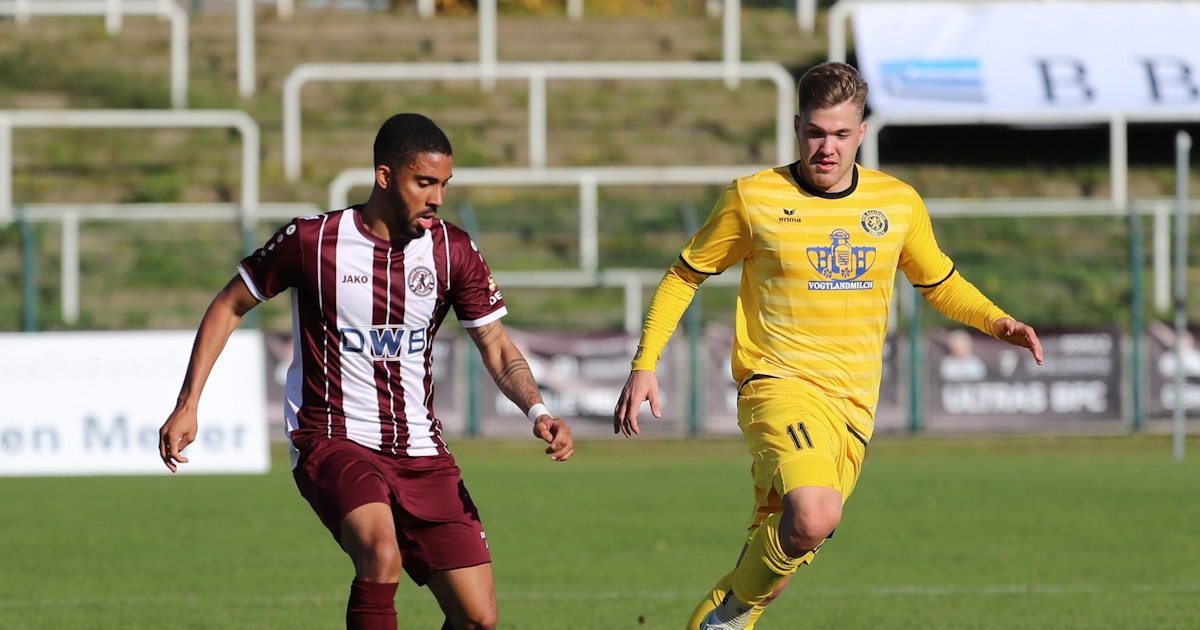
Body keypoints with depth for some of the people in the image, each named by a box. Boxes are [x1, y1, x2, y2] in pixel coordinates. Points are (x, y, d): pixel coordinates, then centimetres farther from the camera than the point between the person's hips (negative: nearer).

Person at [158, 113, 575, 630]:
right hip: (332, 444, -4)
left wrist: (537, 411, -17)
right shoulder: (312, 241, -7)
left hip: (421, 453, 4)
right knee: (382, 553, -35)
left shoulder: (453, 251, 1)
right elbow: (230, 306, 6)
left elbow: (498, 351, 4)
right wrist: (187, 405, 1)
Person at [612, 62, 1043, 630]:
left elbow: (940, 283, 23)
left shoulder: (899, 203, 7)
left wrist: (997, 322, 4)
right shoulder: (752, 198, -3)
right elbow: (684, 275, 8)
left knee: (783, 547, 6)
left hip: (854, 406, 5)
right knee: (814, 517, -30)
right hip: (780, 386, -5)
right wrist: (644, 365, 1)